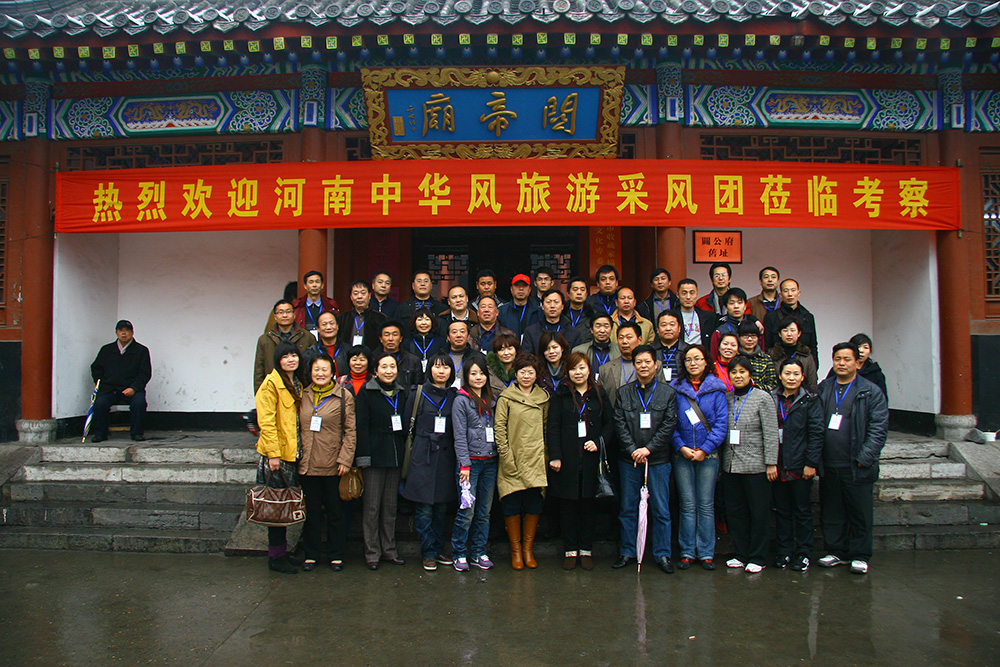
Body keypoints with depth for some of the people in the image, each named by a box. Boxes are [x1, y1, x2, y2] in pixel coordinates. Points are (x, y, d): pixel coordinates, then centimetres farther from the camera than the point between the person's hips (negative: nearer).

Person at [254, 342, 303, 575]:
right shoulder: (271, 383, -10)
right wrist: (273, 454, -20)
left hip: (293, 453, 8)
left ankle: (282, 552, 24)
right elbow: (266, 421, -16)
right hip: (277, 454, -8)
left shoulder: (297, 384, 15)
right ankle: (276, 557, 9)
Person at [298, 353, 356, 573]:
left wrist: (345, 459, -10)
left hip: (333, 465, -3)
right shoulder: (303, 396, 8)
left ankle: (335, 555, 20)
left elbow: (350, 431, -3)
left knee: (335, 512, 8)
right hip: (307, 464, 3)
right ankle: (312, 554, 23)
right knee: (311, 512, 11)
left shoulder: (344, 396, -2)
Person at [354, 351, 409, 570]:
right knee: (372, 507, 0)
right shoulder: (367, 392, -4)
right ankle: (372, 552, 10)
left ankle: (389, 550, 20)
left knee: (390, 507, 11)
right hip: (374, 457, -5)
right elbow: (361, 426, -8)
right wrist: (363, 457, -13)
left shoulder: (401, 393, 11)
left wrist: (404, 453, 8)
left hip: (395, 457, 5)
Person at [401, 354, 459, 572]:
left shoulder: (454, 397, 9)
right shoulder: (418, 395, 1)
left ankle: (438, 550, 21)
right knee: (424, 509, -2)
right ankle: (428, 553, 8)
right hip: (423, 457, -3)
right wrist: (409, 453, -1)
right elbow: (407, 426, 3)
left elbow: (458, 431, 12)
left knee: (441, 507, 9)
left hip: (446, 458, 3)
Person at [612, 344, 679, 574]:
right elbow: (619, 424, 1)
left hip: (658, 459, -1)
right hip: (629, 460, 2)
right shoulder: (624, 393, 8)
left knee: (661, 509, 3)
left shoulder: (667, 393, 3)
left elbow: (669, 425, -3)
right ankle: (628, 552, 19)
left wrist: (648, 449, -12)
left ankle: (662, 554, 14)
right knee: (628, 508, 8)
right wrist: (633, 449, -11)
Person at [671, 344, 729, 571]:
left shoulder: (716, 389, 3)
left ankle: (706, 552, 13)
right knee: (687, 505, 4)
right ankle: (687, 552, 12)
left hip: (708, 455, 0)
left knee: (706, 505, 4)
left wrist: (705, 449, -10)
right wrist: (681, 447, -9)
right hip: (682, 455, 1)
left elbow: (721, 423, -2)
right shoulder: (675, 389, 5)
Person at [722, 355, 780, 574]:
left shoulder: (762, 398, -3)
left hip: (755, 464, -4)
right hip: (730, 464, 4)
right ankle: (741, 554, 22)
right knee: (735, 511, 10)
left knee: (759, 512, 3)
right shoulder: (726, 399, 8)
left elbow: (771, 433, -6)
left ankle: (757, 558, 14)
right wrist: (721, 460, 5)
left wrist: (771, 463, -10)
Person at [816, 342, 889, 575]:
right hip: (828, 466, 3)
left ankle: (860, 556, 17)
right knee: (831, 512, 11)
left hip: (857, 468, -3)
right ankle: (836, 552, 23)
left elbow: (878, 429, -4)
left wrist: (864, 458, -12)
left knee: (860, 512, 4)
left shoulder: (871, 392, 0)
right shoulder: (822, 390, 10)